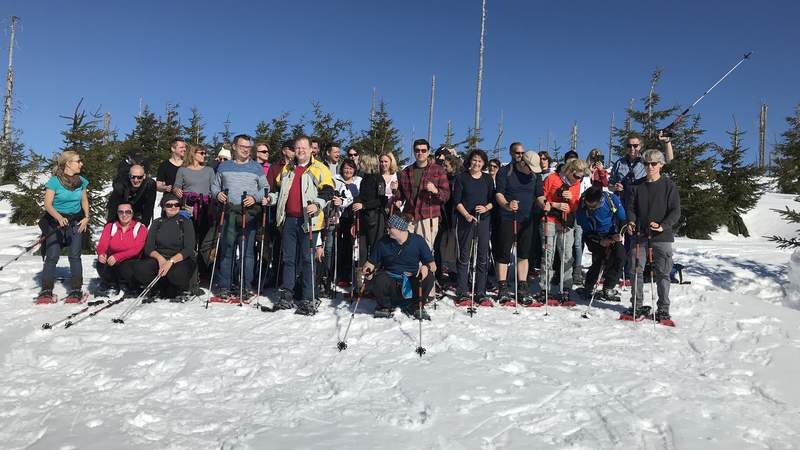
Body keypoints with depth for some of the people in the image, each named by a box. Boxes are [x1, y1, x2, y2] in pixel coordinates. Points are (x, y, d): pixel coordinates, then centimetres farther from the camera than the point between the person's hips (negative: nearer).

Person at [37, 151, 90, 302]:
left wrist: (86, 217, -1)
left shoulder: (81, 181, 4)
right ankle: (46, 291, 2)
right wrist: (59, 217, -28)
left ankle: (76, 290, -2)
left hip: (75, 222, 3)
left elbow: (84, 201, 14)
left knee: (75, 256, -5)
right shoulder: (54, 181, -9)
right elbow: (48, 204, -12)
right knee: (52, 256, -6)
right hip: (56, 222, -3)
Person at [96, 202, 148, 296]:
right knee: (101, 263, -29)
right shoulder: (110, 226, 7)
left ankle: (124, 286, 1)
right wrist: (101, 254, -31)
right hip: (112, 260, 3)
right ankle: (111, 286, 1)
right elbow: (102, 244, -5)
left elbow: (136, 249, -18)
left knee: (126, 268, -35)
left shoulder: (141, 228, -4)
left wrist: (117, 257, -33)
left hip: (130, 261, -2)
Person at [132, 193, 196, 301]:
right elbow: (148, 248, 4)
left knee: (176, 273, -37)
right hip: (158, 259, 3)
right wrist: (159, 258, -18)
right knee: (139, 269, -27)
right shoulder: (156, 223, 12)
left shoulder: (186, 223, 3)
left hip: (181, 260, -3)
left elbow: (189, 249, -8)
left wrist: (171, 261, -23)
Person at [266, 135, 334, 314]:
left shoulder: (319, 168, 1)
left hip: (309, 221, -5)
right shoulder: (287, 169, 17)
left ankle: (308, 300, 5)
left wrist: (318, 205, -20)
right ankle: (286, 296, 19)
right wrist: (270, 198, 8)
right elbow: (279, 189, 26)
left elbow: (328, 191, -5)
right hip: (289, 219, 5)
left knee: (307, 259, -2)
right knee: (288, 258, 10)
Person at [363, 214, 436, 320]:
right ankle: (385, 306, 4)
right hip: (390, 281, 0)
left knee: (428, 277, -29)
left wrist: (426, 267, -29)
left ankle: (416, 306, 3)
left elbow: (433, 265, -6)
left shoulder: (418, 241, -6)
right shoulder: (383, 242, -3)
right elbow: (371, 262, 6)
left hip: (412, 283, 0)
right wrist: (367, 269, -17)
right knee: (378, 280, -33)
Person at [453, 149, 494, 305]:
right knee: (464, 257, -2)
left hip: (484, 220, 3)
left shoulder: (488, 178, 12)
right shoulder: (461, 177, 4)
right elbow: (457, 200, -2)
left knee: (483, 257, 2)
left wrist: (486, 207, -10)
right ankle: (462, 293, 4)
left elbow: (493, 200, 11)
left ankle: (481, 293, 9)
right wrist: (467, 215, -15)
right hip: (465, 220, -2)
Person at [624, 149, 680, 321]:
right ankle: (637, 306, 15)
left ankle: (663, 308, 11)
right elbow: (631, 207, 12)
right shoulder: (637, 186, 11)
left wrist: (663, 226, -19)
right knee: (636, 271, 4)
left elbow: (675, 211, -3)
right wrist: (631, 221, -9)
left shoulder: (669, 186, 1)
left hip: (662, 237, -3)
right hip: (640, 236, 3)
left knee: (662, 273, 2)